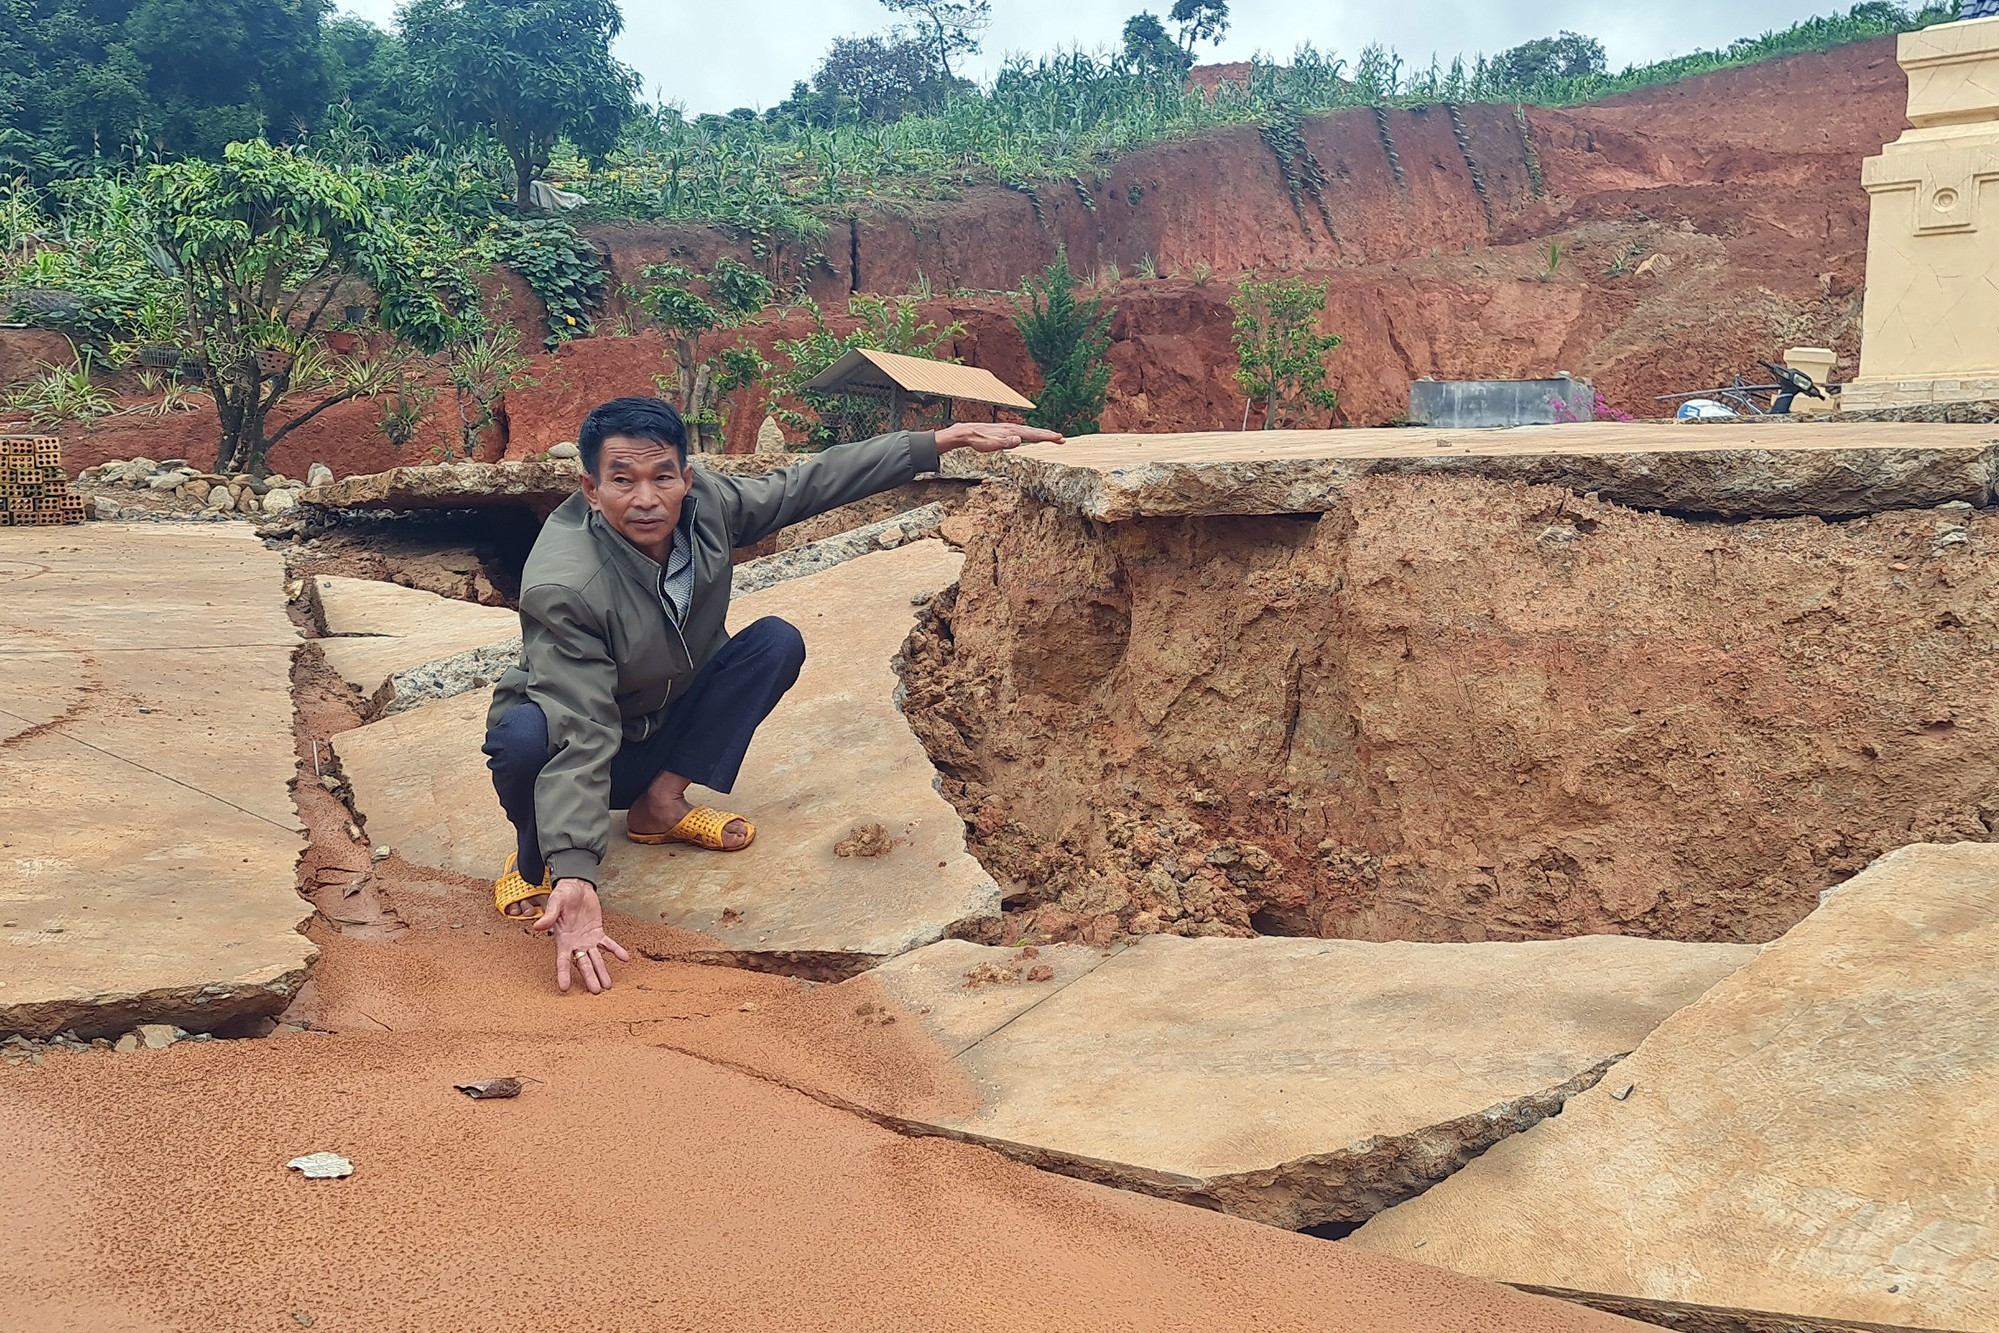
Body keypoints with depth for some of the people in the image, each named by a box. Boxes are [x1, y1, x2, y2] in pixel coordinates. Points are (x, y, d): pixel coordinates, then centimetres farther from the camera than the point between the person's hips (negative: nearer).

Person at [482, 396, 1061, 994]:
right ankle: (533, 856, -6)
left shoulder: (706, 503, -18)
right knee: (524, 735, -39)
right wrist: (574, 878, -47)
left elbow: (809, 483, -5)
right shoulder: (561, 587, -34)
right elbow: (579, 735, -39)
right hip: (568, 743, -5)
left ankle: (661, 803, -8)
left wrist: (940, 442, -7)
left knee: (777, 641, -14)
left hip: (664, 732, 5)